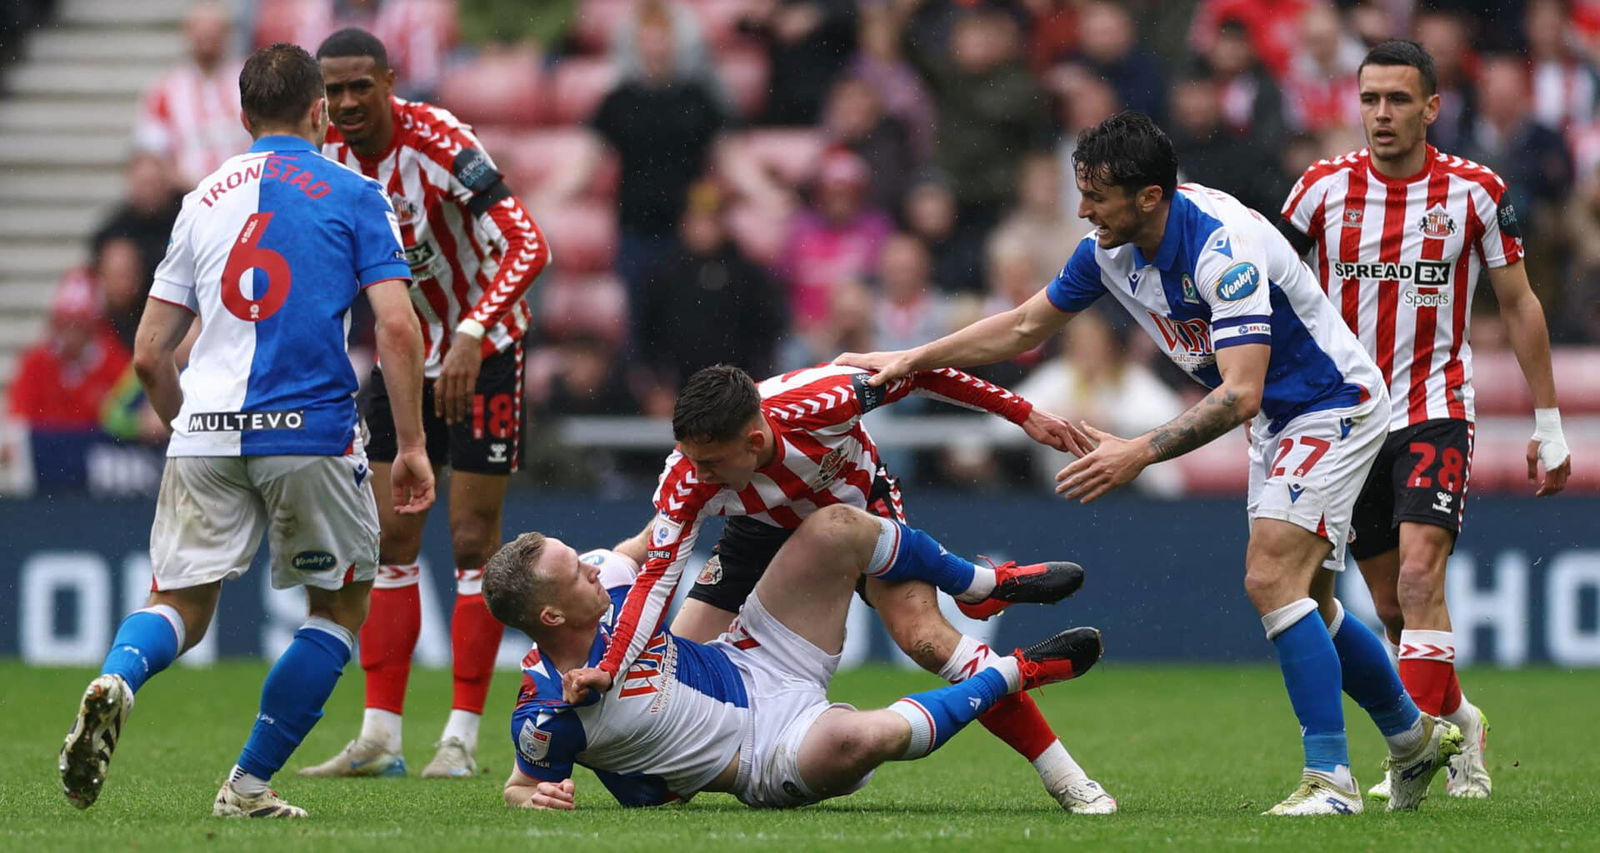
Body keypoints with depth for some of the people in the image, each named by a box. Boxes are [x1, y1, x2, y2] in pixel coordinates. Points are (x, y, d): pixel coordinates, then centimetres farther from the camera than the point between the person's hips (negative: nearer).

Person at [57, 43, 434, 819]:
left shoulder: (204, 200, 17)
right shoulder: (352, 195, 5)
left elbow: (148, 355, 16)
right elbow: (397, 327, -6)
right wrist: (412, 447, 0)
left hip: (206, 430, 3)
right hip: (312, 428, -3)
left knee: (181, 605, 9)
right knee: (342, 605, 15)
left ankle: (117, 678, -27)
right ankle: (249, 785, 8)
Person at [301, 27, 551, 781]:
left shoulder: (438, 142, -25)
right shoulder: (324, 159, -6)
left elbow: (529, 246, -32)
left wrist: (471, 336, -43)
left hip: (484, 348, -6)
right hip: (404, 354, 6)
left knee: (473, 542, -5)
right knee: (389, 542, 2)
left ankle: (461, 739, -1)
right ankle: (380, 737, 4)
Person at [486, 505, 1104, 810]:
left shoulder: (604, 586, -8)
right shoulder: (546, 719, -25)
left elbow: (638, 548, 14)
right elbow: (520, 786, -8)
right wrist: (538, 799, -30)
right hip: (767, 761, -7)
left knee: (836, 528, -7)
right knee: (854, 737, -41)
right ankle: (1013, 672, -12)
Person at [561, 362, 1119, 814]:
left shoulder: (817, 402, -40)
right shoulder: (687, 478, -34)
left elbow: (917, 375, -25)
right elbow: (657, 579, -31)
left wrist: (1022, 413, -17)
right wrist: (608, 669, -43)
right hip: (768, 529, 3)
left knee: (925, 638, -24)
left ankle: (1066, 779, -19)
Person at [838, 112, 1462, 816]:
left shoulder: (1224, 249, -32)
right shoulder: (1113, 249, -5)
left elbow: (1239, 395, -37)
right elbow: (1026, 325, 9)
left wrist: (1139, 453, -41)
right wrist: (910, 360, 5)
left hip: (1334, 403, -9)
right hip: (1275, 421, 9)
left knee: (1271, 579, -21)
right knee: (1302, 600, 13)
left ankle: (1331, 781, -19)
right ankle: (1417, 736, 32)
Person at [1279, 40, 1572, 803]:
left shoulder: (1475, 192, -4)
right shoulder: (1324, 187, -2)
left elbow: (1518, 304, 5)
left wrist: (1548, 425, 5)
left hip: (1435, 411, -3)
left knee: (1419, 576, -21)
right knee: (1390, 607, 7)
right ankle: (1458, 722, 31)